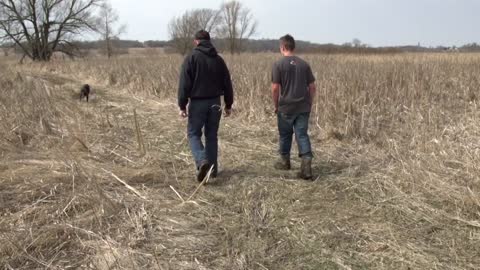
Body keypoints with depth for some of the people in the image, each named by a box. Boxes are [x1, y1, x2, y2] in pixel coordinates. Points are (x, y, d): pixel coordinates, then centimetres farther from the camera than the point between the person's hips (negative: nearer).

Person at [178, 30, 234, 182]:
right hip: (215, 103, 4)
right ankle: (213, 169, 17)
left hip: (197, 103, -4)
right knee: (212, 135, 14)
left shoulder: (191, 58, -7)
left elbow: (184, 84, -11)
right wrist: (228, 104, 16)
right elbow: (227, 84, 9)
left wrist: (182, 105, -6)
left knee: (194, 134, 8)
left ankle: (202, 161, -14)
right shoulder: (218, 59, 6)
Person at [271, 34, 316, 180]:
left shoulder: (278, 64, -7)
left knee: (285, 135, 15)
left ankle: (284, 161, 31)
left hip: (285, 107, -2)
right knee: (302, 135, 3)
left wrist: (276, 106, 2)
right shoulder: (304, 64, 4)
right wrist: (309, 104, 15)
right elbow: (312, 87, 5)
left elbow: (275, 88, -11)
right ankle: (306, 164, -11)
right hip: (303, 107, 2)